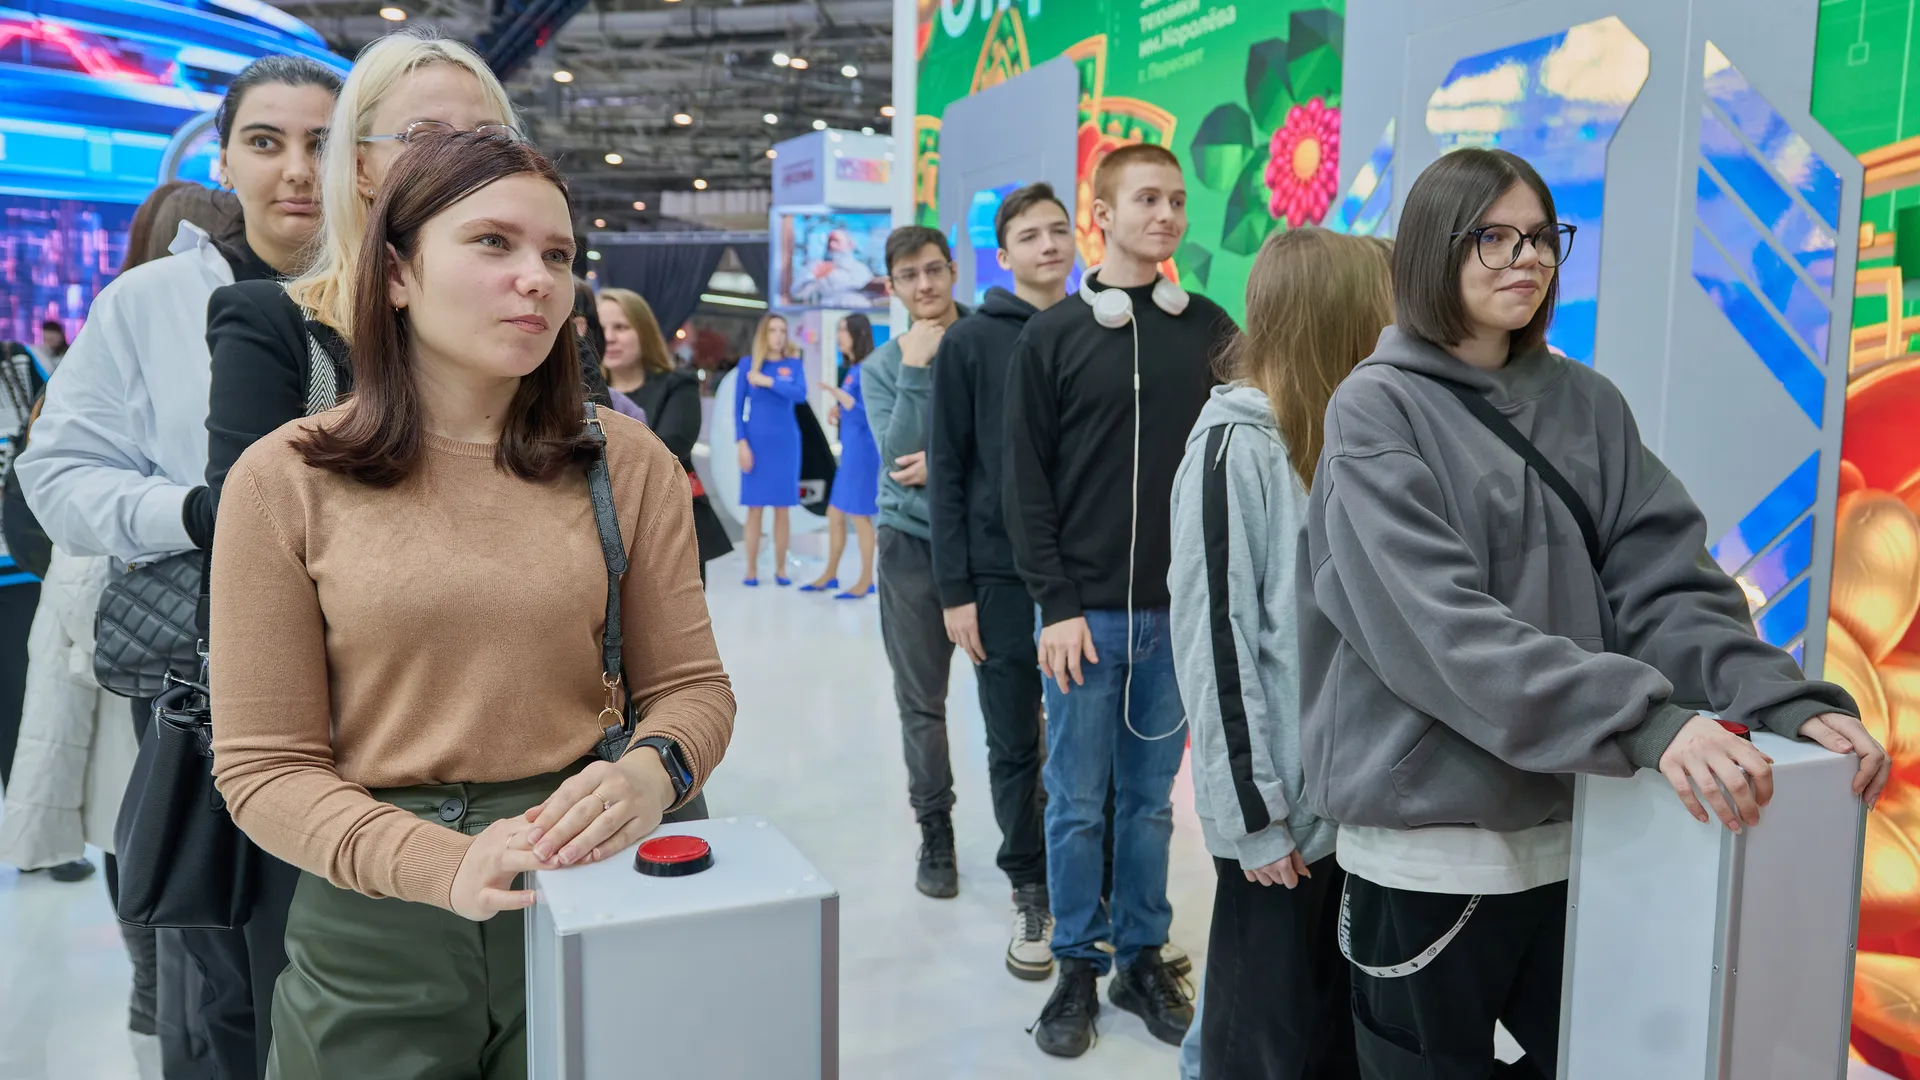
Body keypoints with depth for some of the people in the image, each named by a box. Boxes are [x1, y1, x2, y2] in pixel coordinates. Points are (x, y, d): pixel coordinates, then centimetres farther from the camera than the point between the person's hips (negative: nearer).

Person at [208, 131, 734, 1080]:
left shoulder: (627, 464, -1)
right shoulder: (285, 480, -5)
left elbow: (690, 684, 2)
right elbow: (264, 763, -6)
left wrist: (648, 773, -21)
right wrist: (445, 865, -22)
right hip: (374, 928, -1)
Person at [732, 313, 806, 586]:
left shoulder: (794, 363, 5)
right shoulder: (747, 363, 2)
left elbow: (801, 395, -12)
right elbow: (738, 407, 1)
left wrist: (768, 381, -15)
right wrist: (741, 442, -7)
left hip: (785, 442, 1)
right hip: (756, 441, -1)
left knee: (783, 508, 3)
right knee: (755, 507, -1)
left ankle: (781, 569, 11)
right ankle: (751, 569, 7)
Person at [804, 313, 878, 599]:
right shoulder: (851, 369, 14)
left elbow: (868, 411, -20)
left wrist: (836, 392, -23)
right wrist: (839, 409, 8)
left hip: (862, 451, -9)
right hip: (850, 451, 9)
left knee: (859, 516, -1)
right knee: (835, 515, 14)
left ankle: (866, 580, 9)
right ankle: (830, 575, 25)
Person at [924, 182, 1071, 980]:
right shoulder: (971, 342, 0)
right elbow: (947, 470, -2)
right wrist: (955, 589, -7)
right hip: (1002, 576, -1)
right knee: (1015, 746, 8)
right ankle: (1030, 892, 23)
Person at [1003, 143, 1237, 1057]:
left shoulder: (1211, 329, 8)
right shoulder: (1051, 337, 1)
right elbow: (1028, 485, -2)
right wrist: (1057, 604, -9)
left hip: (1179, 611, 2)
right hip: (1087, 610, -2)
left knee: (1151, 800, 11)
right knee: (1078, 803, 5)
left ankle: (1143, 959, 25)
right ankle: (1078, 967, 20)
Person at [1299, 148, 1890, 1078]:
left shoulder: (1589, 405, 8)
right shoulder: (1377, 410, -10)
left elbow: (1663, 583, 1)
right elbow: (1436, 624, -22)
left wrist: (1787, 699, -16)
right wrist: (1646, 721, -30)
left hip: (1579, 828, 5)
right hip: (1428, 838, -5)